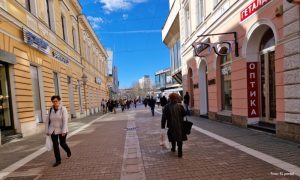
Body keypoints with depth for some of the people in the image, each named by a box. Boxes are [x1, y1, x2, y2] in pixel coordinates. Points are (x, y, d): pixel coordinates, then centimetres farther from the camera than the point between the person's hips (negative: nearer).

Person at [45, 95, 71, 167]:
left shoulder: (63, 109, -14)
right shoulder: (51, 110, -1)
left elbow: (65, 121, -20)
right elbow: (47, 121, 6)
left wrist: (64, 131, -25)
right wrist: (47, 131, 3)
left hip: (61, 130, -3)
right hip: (53, 130, 4)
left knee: (62, 143, 7)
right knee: (55, 145, 1)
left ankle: (68, 152, 37)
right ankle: (58, 160, 12)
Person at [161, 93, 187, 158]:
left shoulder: (167, 107, -9)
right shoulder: (180, 106, -11)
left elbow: (164, 117, -7)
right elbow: (184, 114, -4)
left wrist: (163, 125, 0)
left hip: (171, 125, 1)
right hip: (179, 125, -1)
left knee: (172, 137, 22)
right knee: (179, 138, 7)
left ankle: (173, 148, 41)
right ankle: (180, 152, 5)